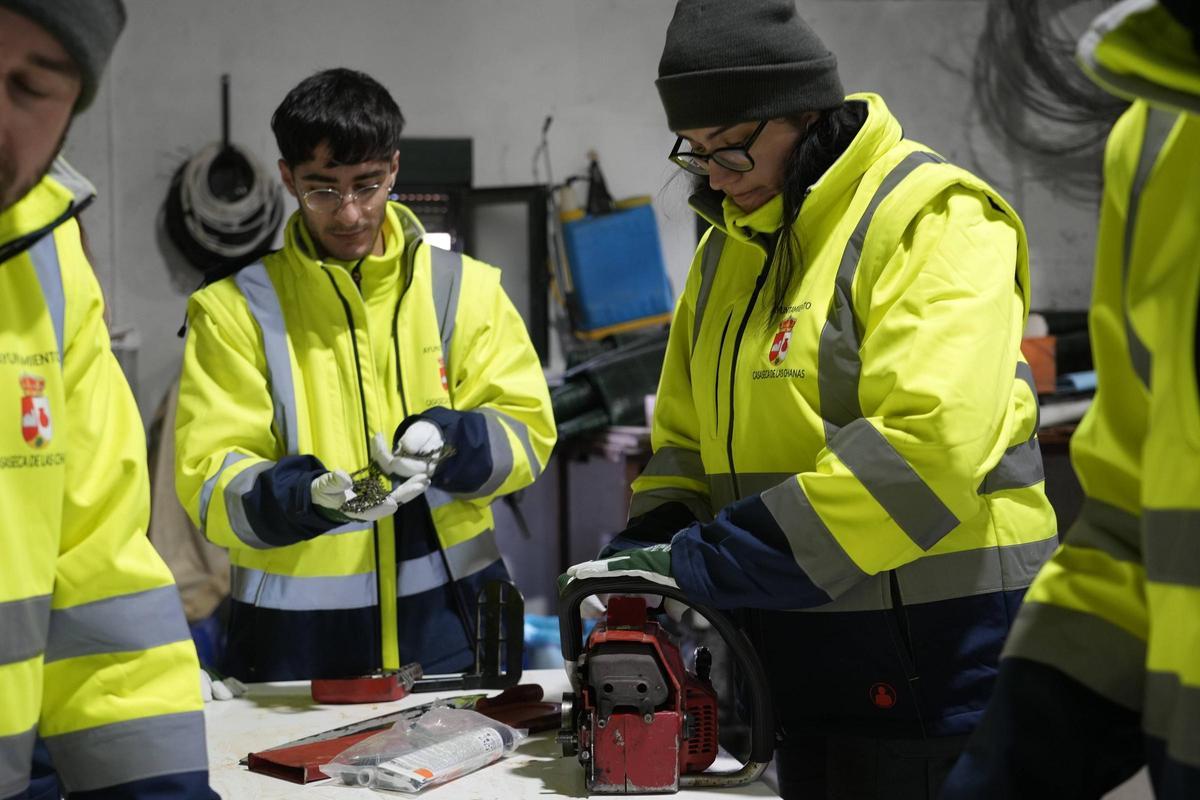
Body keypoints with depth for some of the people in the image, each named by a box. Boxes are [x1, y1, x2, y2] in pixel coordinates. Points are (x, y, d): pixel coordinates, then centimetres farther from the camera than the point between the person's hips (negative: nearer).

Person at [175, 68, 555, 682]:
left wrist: (449, 440, -18)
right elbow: (210, 480, -6)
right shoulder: (235, 309, 1)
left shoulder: (464, 287, 7)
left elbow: (526, 431, 3)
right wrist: (306, 494, -26)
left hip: (447, 616, 1)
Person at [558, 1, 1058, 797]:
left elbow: (923, 444, -26)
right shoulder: (730, 245, 12)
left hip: (936, 661, -7)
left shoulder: (932, 219, -14)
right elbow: (687, 441, 16)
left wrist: (702, 563, -24)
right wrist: (641, 558, -5)